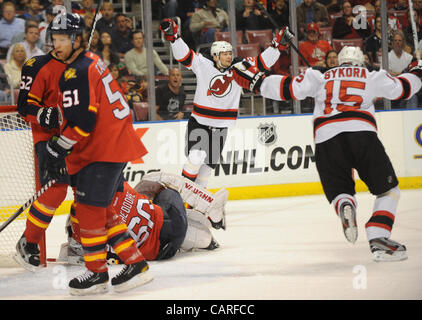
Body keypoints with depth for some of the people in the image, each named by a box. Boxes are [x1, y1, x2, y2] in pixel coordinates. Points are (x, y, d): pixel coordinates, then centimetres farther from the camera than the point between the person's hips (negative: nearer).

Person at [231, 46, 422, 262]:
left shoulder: (321, 78, 26)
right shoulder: (372, 77, 25)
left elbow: (290, 88, 17)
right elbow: (401, 88, 29)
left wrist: (255, 82, 24)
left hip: (326, 139, 2)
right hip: (362, 134, -2)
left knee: (339, 190, 17)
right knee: (388, 190, 9)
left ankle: (345, 206, -21)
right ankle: (378, 239, -11)